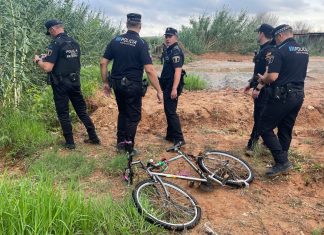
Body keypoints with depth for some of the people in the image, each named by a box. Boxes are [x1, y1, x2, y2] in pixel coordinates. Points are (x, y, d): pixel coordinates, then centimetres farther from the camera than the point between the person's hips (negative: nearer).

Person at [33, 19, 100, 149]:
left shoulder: (55, 44, -15)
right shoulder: (75, 43, 8)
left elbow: (48, 68, -20)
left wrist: (38, 60, 0)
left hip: (61, 85, -6)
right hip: (75, 82, 6)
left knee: (63, 113, 6)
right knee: (82, 110, 15)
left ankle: (70, 142, 13)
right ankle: (93, 137, 18)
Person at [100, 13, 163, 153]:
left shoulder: (115, 40, 2)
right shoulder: (141, 44, -12)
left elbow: (103, 63, 2)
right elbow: (149, 70, -19)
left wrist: (105, 82, 12)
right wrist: (159, 91, -14)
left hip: (117, 84, 5)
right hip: (133, 85, -5)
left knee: (122, 112, 22)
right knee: (133, 115, 9)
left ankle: (120, 142, 28)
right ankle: (129, 147, 13)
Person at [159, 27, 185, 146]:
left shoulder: (176, 51, -15)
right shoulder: (169, 50, 16)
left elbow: (178, 71, -23)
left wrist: (174, 88, -29)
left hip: (172, 87, -10)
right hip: (167, 86, 10)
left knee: (171, 111, -10)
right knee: (168, 111, 14)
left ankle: (179, 139, -6)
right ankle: (170, 135, 24)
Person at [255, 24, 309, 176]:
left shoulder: (279, 51, -13)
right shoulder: (304, 51, 12)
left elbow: (272, 77, -22)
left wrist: (263, 80, 0)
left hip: (282, 96, -8)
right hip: (298, 95, 8)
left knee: (265, 128, 1)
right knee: (286, 130, 16)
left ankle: (282, 162, -3)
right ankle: (282, 162, 25)